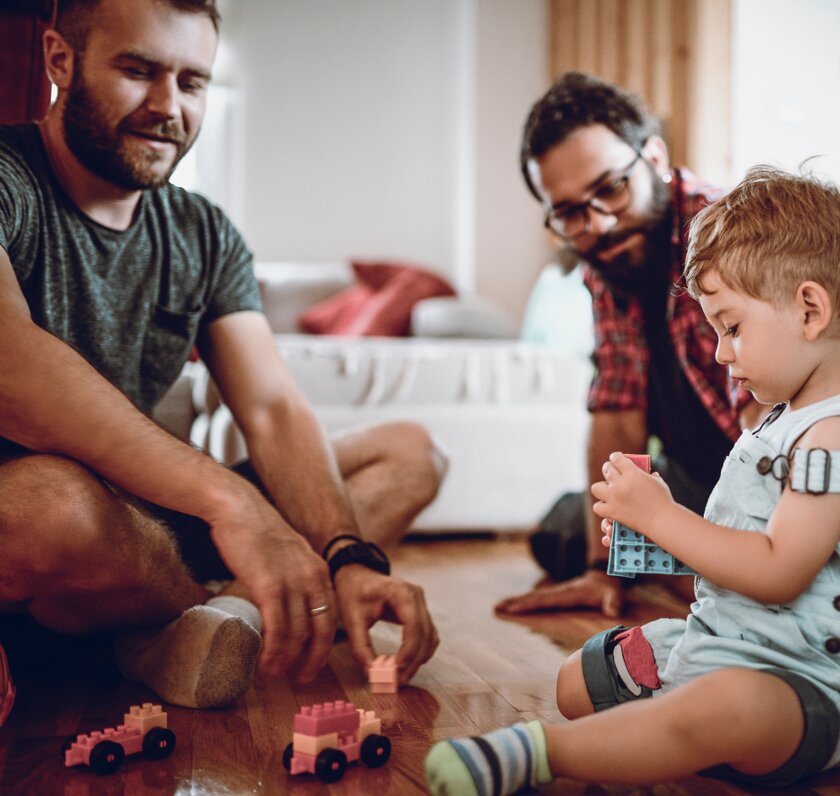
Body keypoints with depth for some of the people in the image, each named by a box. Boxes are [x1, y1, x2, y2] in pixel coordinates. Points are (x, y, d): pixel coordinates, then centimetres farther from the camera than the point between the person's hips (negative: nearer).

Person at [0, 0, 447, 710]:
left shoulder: (206, 237, 7)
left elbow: (273, 410, -2)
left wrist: (350, 559, -19)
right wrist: (227, 499, -41)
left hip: (138, 515, 7)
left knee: (411, 452, 5)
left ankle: (205, 621, -18)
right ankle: (224, 610, -8)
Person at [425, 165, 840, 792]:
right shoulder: (782, 423, 13)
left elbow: (779, 572, -27)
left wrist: (659, 513, -20)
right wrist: (657, 527, 3)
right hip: (710, 640, 11)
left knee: (721, 707, -44)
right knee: (575, 682, 19)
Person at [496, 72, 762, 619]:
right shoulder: (601, 264, -5)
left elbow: (764, 420, -36)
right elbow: (619, 414, -4)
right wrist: (604, 568, -6)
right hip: (694, 471, 7)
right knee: (558, 540, 14)